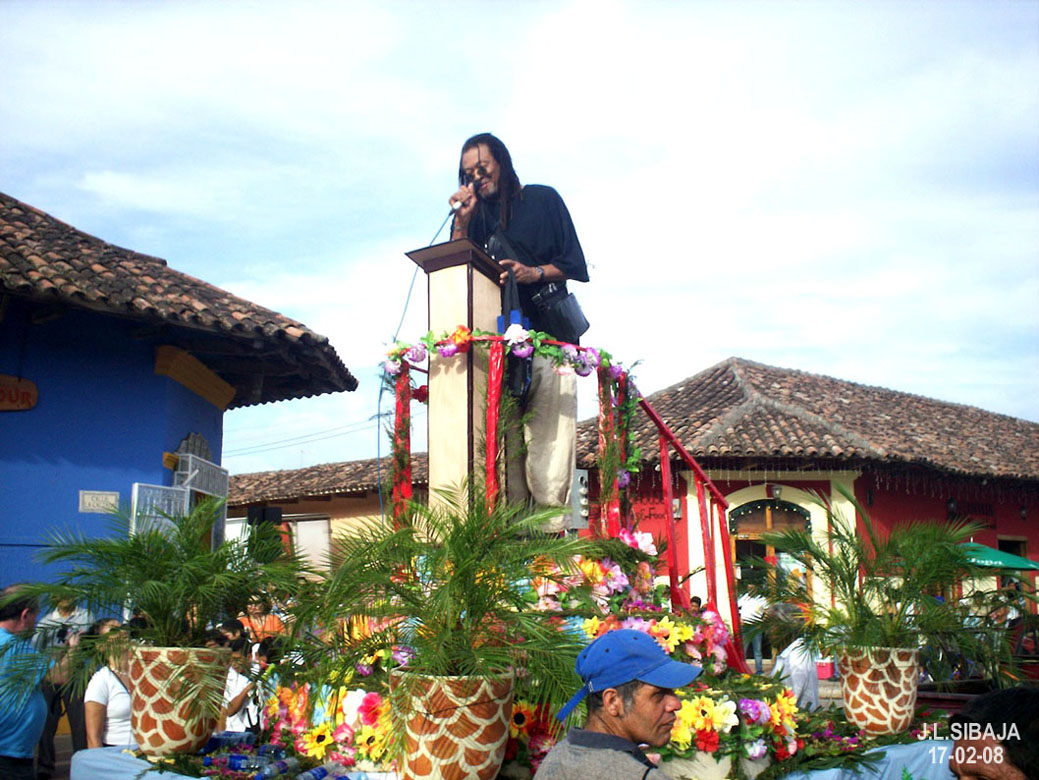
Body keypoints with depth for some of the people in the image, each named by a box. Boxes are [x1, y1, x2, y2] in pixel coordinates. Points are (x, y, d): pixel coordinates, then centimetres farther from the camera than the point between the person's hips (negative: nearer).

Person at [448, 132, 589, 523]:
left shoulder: (542, 199, 9)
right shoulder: (477, 213, 18)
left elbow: (575, 265, 4)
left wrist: (535, 273, -13)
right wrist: (462, 221, -3)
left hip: (546, 331, -3)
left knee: (548, 431, -10)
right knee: (506, 432, -5)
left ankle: (550, 524, -9)